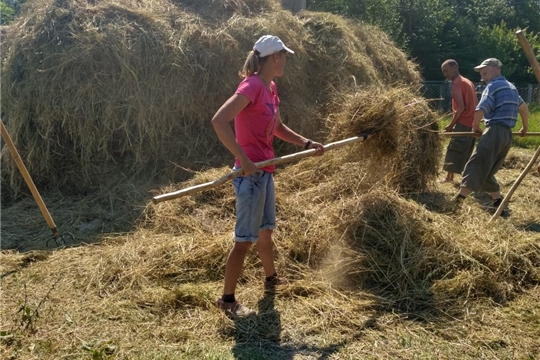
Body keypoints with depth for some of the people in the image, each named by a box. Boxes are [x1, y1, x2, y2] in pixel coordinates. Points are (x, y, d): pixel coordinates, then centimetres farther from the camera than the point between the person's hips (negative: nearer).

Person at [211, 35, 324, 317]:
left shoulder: (270, 88, 12)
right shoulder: (252, 85, -16)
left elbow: (278, 128, 25)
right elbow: (219, 121, -27)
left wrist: (307, 143, 14)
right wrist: (244, 159, -28)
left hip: (264, 172, 9)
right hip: (251, 174, -9)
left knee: (266, 229, 24)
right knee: (245, 239, -1)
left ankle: (271, 278, 45)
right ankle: (227, 299, 12)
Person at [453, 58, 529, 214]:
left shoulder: (493, 86, -4)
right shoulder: (511, 87, 24)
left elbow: (480, 110, -16)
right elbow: (524, 107, 35)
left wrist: (475, 127, 0)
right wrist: (525, 127, 46)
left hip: (495, 132, -9)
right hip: (507, 134, 9)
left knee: (475, 166, -15)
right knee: (487, 172, 14)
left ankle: (459, 199, -22)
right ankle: (498, 203, 10)